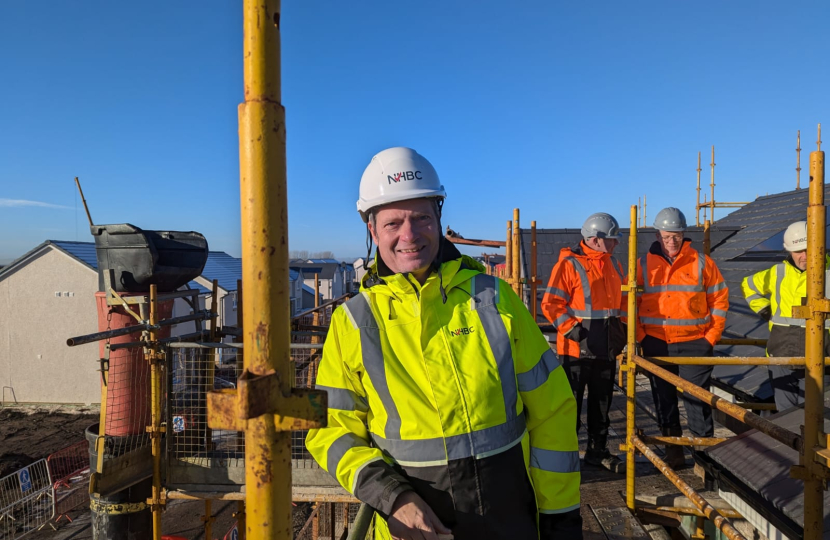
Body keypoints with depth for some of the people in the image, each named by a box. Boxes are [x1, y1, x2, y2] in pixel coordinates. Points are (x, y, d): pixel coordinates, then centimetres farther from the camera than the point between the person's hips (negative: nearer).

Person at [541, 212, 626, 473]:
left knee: (602, 402, 16)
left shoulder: (614, 265, 11)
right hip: (576, 348, -7)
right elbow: (551, 303, -15)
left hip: (607, 349, 7)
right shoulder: (569, 264, -11)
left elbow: (621, 299, 23)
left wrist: (621, 327, 12)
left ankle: (598, 450, 30)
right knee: (571, 403, 3)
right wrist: (572, 329, -19)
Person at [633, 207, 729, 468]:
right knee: (664, 399, 10)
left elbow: (719, 299, 4)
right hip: (656, 344, 2)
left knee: (697, 398, 3)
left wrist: (711, 337, -2)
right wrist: (640, 336, -3)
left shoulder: (701, 262, 1)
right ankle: (673, 449, 23)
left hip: (695, 344, -1)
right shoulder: (644, 264, 2)